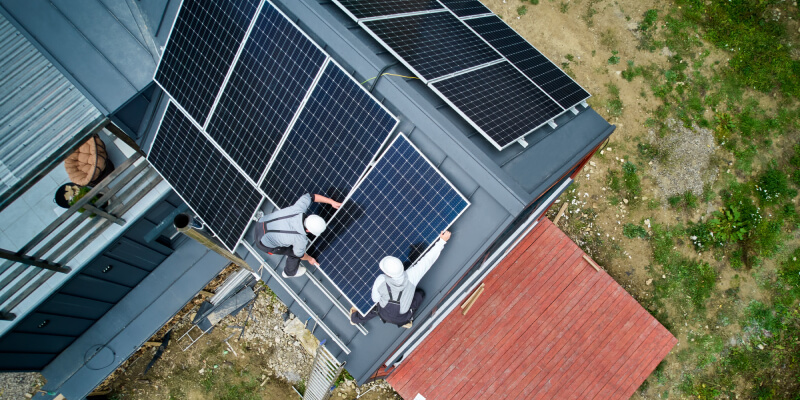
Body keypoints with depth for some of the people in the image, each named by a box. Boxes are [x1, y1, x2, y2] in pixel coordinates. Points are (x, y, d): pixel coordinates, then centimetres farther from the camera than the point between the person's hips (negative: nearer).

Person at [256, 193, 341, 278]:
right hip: (266, 244, -5)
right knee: (296, 251, 13)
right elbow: (299, 254, -9)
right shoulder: (301, 240, -31)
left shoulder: (299, 208, -25)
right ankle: (290, 272, 41)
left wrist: (332, 202, -3)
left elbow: (310, 196, -6)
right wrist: (309, 259, 12)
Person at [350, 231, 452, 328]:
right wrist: (442, 240, -17)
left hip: (384, 314, 1)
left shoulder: (381, 280, -34)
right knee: (420, 293, 20)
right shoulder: (411, 276, -36)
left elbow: (375, 299, -14)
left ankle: (356, 318, 57)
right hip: (402, 317, -1)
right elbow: (428, 259, -27)